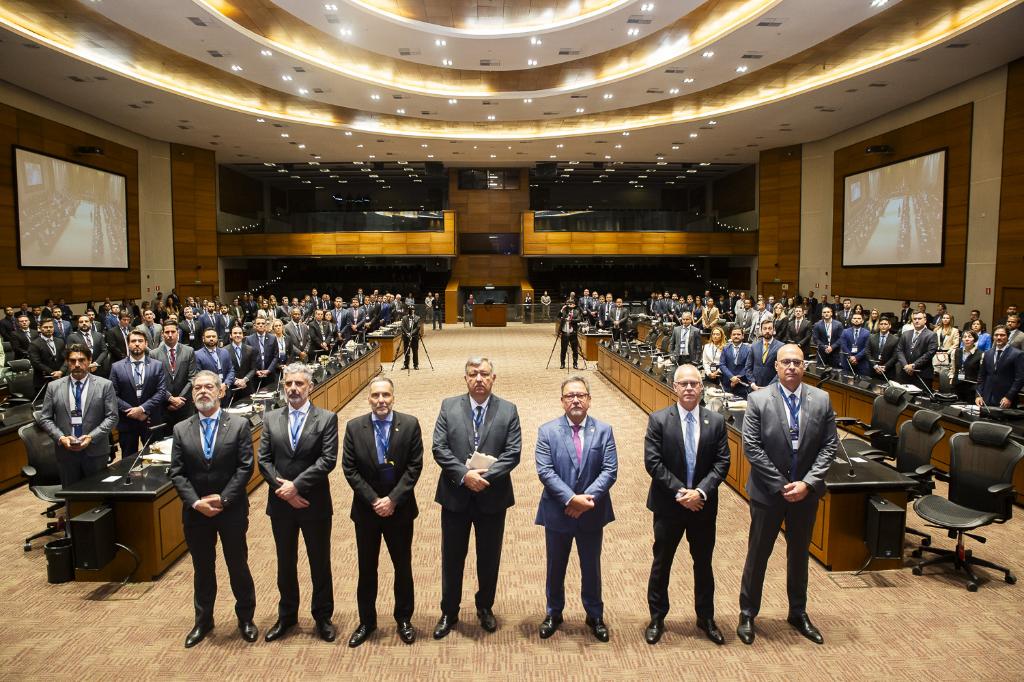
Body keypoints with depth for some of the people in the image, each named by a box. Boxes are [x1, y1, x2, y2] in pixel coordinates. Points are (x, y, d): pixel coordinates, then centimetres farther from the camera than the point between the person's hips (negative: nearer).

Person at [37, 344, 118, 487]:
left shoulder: (105, 385, -1)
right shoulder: (53, 387, 5)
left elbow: (112, 417, -3)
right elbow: (44, 418, 6)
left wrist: (91, 437, -15)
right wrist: (61, 438, -9)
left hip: (95, 451, -1)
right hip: (65, 451, 1)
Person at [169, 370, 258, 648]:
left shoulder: (239, 425, -6)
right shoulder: (181, 429, 2)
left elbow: (245, 467, -10)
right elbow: (177, 473, -1)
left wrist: (223, 498, -16)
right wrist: (196, 502, -13)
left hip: (232, 510, -2)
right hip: (195, 512, 2)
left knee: (238, 565, 10)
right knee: (202, 568, 16)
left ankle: (246, 618, 28)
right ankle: (203, 620, 34)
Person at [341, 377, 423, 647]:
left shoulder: (410, 424, -8)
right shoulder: (354, 427, -5)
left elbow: (414, 466, -9)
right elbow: (349, 469, -6)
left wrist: (393, 499, -15)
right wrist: (373, 500, -13)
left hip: (400, 509, -1)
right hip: (366, 509, 1)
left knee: (403, 567, 12)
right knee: (367, 568, 14)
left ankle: (404, 620, 30)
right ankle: (366, 621, 31)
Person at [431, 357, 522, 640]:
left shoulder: (508, 410, -2)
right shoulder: (448, 406, -1)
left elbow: (513, 452, -9)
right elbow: (439, 448, -7)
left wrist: (485, 476, -21)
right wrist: (464, 475, -19)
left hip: (493, 497, 0)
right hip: (455, 496, 0)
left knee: (489, 558, 15)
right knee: (452, 557, 12)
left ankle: (485, 607, 37)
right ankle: (449, 612, 30)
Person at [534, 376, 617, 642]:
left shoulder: (604, 431, -3)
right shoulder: (547, 431, -6)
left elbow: (610, 470, -9)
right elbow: (545, 471, -14)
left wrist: (587, 498, -21)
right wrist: (571, 498, -23)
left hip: (592, 513, 1)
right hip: (557, 513, 0)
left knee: (591, 567, 16)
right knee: (555, 567, 16)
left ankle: (595, 615, 36)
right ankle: (554, 613, 37)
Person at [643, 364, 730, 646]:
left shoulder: (716, 421, -2)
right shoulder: (658, 420, -9)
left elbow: (722, 463, -4)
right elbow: (652, 462, -12)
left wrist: (700, 491, -17)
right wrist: (679, 492, -17)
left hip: (703, 505, 2)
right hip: (668, 505, -2)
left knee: (703, 563, 17)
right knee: (661, 564, 11)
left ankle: (706, 617, 35)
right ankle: (657, 618, 27)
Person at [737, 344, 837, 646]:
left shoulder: (821, 400, -3)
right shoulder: (758, 400, -11)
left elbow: (829, 446, -3)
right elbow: (751, 447, -13)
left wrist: (808, 482, -13)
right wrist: (781, 484, -15)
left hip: (806, 492, 3)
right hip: (768, 492, -3)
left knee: (799, 553, 19)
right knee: (758, 554, 10)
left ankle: (798, 613, 38)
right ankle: (748, 613, 26)